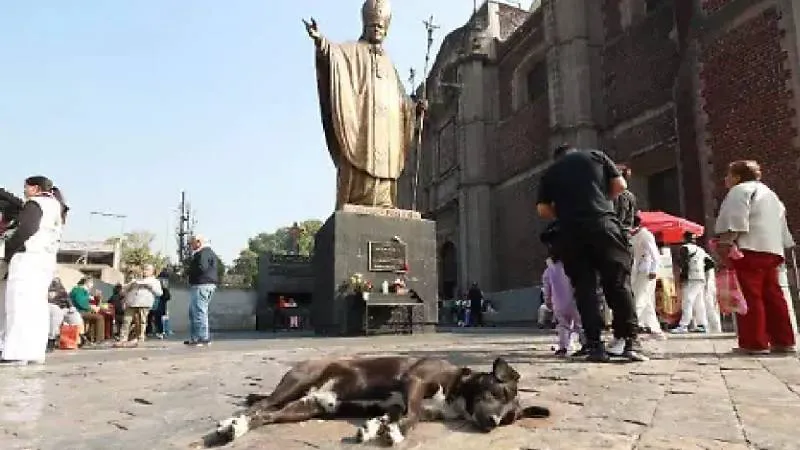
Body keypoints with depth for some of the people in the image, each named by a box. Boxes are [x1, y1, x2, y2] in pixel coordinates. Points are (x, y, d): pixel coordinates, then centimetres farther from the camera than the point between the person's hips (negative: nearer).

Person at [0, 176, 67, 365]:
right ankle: (35, 352, 4)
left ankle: (18, 352, -14)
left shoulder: (34, 204, -3)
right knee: (36, 306, 6)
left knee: (20, 305, -10)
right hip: (47, 260, 9)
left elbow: (26, 229, -15)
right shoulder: (55, 208, 23)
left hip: (28, 257, -9)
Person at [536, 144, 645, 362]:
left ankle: (594, 344, 1)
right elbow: (620, 185, 10)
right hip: (603, 224, -1)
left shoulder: (550, 172, 17)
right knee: (619, 282, 2)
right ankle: (630, 340, -4)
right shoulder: (596, 156, 17)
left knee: (584, 287, 4)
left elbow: (543, 209, 10)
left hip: (570, 233, 1)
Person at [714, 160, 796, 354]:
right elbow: (782, 224, 28)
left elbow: (734, 218, -14)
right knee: (772, 296, 9)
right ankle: (783, 341, 8)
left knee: (749, 296, -10)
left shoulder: (740, 190, 2)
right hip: (772, 250, 9)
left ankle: (754, 343, -12)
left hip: (749, 249, -9)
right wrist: (782, 247, 27)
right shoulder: (770, 193, 31)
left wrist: (725, 244, -20)